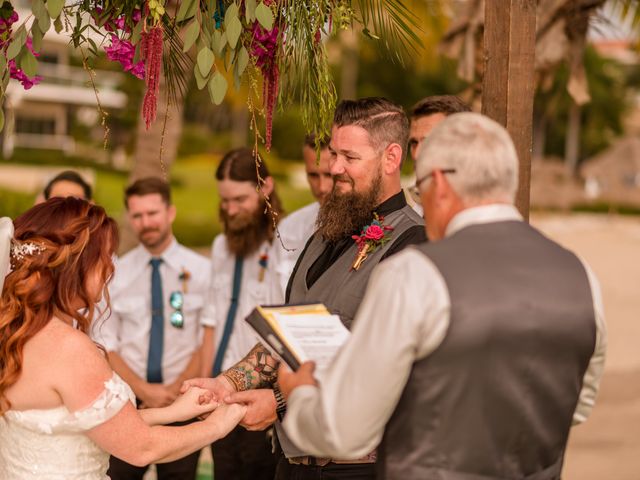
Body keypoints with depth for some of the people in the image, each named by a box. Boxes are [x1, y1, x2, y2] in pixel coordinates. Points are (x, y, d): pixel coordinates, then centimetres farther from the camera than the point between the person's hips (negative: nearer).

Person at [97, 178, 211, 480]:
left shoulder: (201, 270, 1)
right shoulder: (116, 273, 4)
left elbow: (208, 340, -1)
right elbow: (105, 344, 2)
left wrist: (176, 388, -11)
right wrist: (143, 390, -9)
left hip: (183, 399, -1)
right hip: (128, 398, 1)